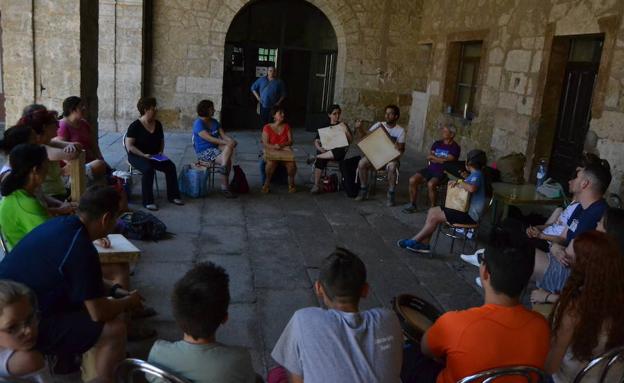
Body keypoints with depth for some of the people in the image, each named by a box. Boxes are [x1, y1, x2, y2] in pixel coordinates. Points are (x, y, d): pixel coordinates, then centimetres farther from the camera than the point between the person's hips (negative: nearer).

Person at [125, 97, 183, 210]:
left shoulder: (158, 124, 6)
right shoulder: (135, 126, -12)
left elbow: (162, 140, 21)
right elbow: (129, 146, -16)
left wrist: (160, 152, 3)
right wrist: (143, 155, -24)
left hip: (154, 156, 6)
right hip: (137, 156, -6)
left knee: (171, 166, -17)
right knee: (148, 169, -35)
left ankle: (173, 196, -5)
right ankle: (147, 201, -27)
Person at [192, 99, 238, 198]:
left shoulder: (214, 122, 12)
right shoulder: (198, 124, -11)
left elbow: (223, 135, 3)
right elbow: (210, 139, -22)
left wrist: (231, 141, -20)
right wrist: (226, 142, -28)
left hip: (215, 147, 7)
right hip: (204, 152, -7)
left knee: (230, 146, -24)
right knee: (228, 160, -24)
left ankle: (223, 167, -34)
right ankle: (225, 186, -19)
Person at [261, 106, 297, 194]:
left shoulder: (287, 126, 12)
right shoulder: (267, 127, 2)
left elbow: (290, 141, 6)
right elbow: (265, 144, -4)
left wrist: (281, 145, -14)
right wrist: (274, 147, -23)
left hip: (285, 152, 2)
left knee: (292, 163, -31)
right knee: (271, 162, -37)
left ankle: (291, 183, -7)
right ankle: (267, 183, -14)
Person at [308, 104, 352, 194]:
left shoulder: (343, 126, 16)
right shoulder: (324, 127, 16)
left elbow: (350, 140, 8)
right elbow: (316, 141, 9)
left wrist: (345, 130, -8)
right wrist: (319, 148, -13)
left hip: (338, 151, 0)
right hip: (325, 151, 0)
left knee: (340, 152, -40)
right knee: (321, 159, -37)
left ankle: (316, 157, -26)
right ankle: (316, 185, -36)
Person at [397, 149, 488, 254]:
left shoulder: (477, 175, -17)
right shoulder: (476, 174, 15)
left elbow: (472, 188, -39)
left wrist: (459, 182, -21)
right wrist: (457, 183, -1)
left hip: (470, 214, -10)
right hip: (465, 209, 10)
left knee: (434, 217, -14)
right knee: (432, 211, 4)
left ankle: (414, 241, 0)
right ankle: (424, 244, 0)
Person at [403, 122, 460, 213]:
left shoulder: (455, 147, -2)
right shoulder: (437, 143, 16)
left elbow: (447, 161, -14)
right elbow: (428, 157, 6)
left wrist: (433, 157, -2)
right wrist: (440, 159, -8)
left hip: (442, 172, -6)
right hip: (430, 169, 6)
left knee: (431, 184, -35)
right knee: (412, 180, -17)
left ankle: (432, 208, -17)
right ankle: (412, 205, -4)